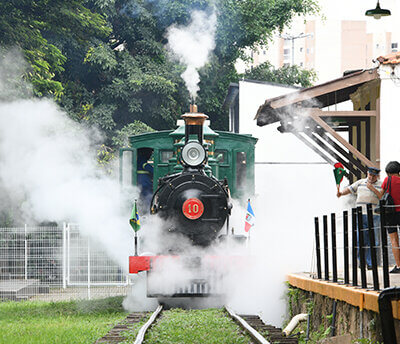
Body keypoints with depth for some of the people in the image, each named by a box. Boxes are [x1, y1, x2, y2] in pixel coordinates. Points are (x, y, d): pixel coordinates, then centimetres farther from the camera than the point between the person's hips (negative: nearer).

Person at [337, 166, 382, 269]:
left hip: (374, 215, -1)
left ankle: (370, 263, 5)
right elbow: (349, 189, 15)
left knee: (373, 240, -2)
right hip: (360, 214, 1)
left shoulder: (381, 185, 7)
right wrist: (341, 193, -5)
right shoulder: (360, 183, 16)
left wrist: (372, 189, -11)